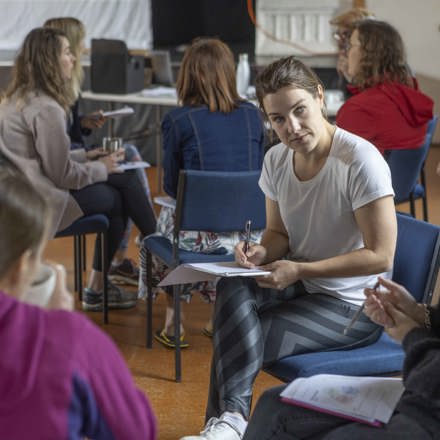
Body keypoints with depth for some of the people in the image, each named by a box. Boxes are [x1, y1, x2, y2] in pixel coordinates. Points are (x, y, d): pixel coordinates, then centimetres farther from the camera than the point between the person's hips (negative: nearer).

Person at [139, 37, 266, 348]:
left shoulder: (178, 120, -8)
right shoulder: (252, 116, 2)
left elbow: (171, 186, 1)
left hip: (199, 234, -3)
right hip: (249, 233, 3)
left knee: (166, 217, 31)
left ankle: (173, 320, 33)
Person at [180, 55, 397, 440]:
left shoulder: (360, 160, -21)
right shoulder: (277, 160, 0)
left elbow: (380, 256, -20)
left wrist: (299, 270, -24)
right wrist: (263, 253, -12)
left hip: (352, 306, -6)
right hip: (299, 287, 6)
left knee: (232, 340, -23)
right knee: (233, 288, -26)